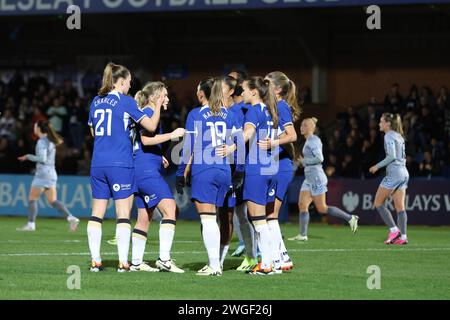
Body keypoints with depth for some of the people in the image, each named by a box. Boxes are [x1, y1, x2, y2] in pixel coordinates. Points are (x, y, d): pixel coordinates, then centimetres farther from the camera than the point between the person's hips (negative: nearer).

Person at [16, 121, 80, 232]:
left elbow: (42, 159, -20)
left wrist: (28, 156, -10)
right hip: (51, 173, 8)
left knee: (32, 199, 1)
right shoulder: (50, 141, 15)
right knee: (53, 201, 5)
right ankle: (71, 218, -9)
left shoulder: (42, 141, -12)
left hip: (42, 174, -8)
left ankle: (31, 224, 1)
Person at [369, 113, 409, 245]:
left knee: (378, 203, 0)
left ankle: (394, 230, -6)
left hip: (394, 173, -9)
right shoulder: (399, 136, 17)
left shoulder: (389, 136, -10)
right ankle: (402, 237, -1)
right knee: (400, 207, 5)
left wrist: (377, 166, -10)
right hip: (404, 173, 9)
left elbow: (392, 156, -18)